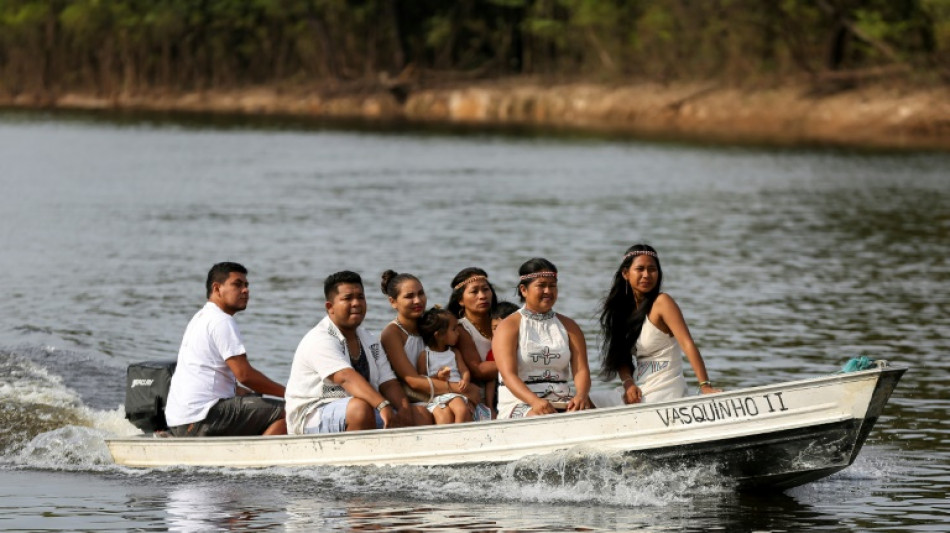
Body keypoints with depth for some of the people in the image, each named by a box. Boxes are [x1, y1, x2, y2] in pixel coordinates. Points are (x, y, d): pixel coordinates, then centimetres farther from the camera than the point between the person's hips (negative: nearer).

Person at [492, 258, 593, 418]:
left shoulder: (568, 326, 18)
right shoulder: (509, 326, 4)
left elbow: (581, 369, 6)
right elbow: (508, 374, -10)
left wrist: (581, 395, -19)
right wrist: (535, 402, -29)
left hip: (561, 402, 4)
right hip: (519, 403, -4)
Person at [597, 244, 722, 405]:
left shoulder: (662, 302, -10)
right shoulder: (623, 308, 10)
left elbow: (687, 344, -20)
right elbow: (622, 357, 11)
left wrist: (705, 385, -30)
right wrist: (628, 383, -10)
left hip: (665, 391, -7)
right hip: (639, 391, 7)